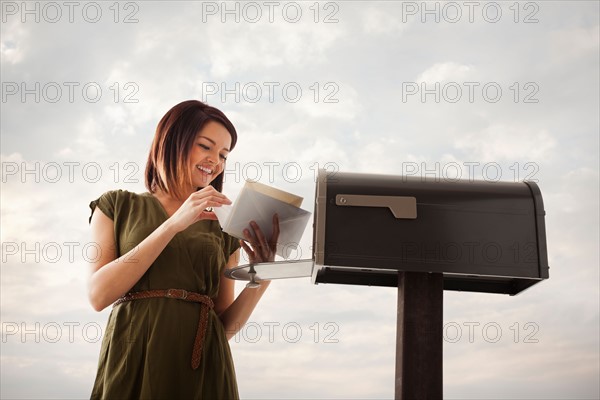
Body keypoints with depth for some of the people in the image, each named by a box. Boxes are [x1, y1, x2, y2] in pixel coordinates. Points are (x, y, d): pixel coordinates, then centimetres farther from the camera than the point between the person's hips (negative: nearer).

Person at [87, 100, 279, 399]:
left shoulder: (223, 229, 12)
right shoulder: (119, 205, 7)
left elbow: (225, 326, 7)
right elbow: (99, 295, -8)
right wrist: (173, 224, -13)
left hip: (203, 371, 2)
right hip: (131, 364, -2)